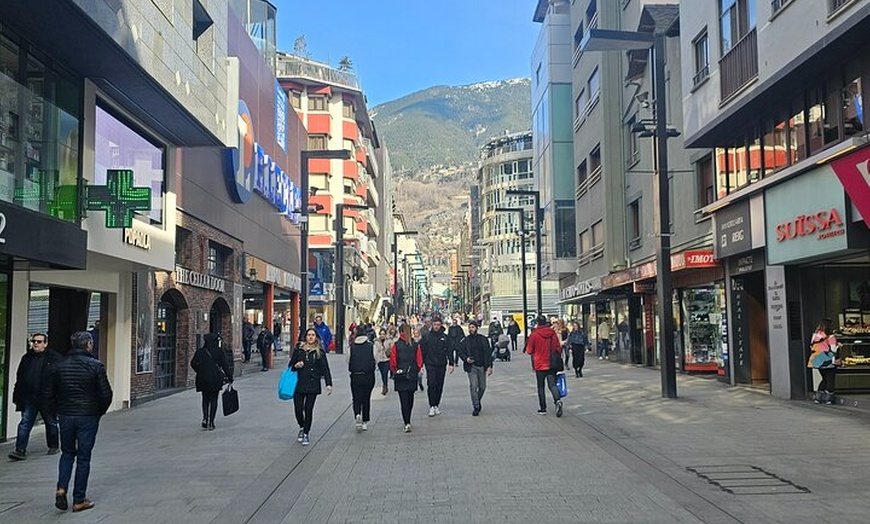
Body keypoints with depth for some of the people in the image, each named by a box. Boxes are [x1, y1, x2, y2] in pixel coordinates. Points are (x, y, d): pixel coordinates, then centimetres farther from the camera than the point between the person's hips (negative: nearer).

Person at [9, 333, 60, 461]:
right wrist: (17, 396, 9)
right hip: (28, 397, 4)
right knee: (25, 423, -2)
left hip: (46, 398, -4)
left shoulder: (54, 358, -6)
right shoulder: (26, 358, 10)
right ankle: (20, 450, -2)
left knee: (51, 423, 10)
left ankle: (53, 446, 26)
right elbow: (19, 378, 15)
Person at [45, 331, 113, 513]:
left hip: (65, 416, 3)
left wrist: (56, 412, 16)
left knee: (67, 453, 20)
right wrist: (100, 411, 7)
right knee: (83, 457, 5)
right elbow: (106, 394, -10)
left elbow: (49, 394, 5)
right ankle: (79, 500, 10)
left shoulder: (59, 365, 2)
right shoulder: (96, 366, -10)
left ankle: (61, 489, 2)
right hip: (88, 416, -3)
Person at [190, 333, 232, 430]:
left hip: (203, 380, 2)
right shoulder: (219, 351, -5)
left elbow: (193, 363, -6)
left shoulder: (200, 351, 1)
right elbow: (224, 366, -5)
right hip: (215, 379, -2)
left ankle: (205, 420, 2)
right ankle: (210, 423, 4)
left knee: (205, 399, 17)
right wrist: (230, 377, 2)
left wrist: (200, 372, 7)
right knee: (213, 400, 7)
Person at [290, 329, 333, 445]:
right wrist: (296, 366, -10)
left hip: (313, 385, -1)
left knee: (308, 410, 0)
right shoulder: (298, 350, 6)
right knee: (298, 410, 1)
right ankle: (301, 428, 30)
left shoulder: (320, 352, 3)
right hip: (299, 384, 1)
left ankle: (306, 434, 16)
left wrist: (328, 384, -7)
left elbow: (325, 368, 1)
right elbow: (290, 365, 13)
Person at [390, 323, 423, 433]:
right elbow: (420, 362, 0)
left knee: (403, 400, -3)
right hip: (413, 376, 3)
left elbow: (392, 362, -7)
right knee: (410, 398, 17)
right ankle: (407, 421, 30)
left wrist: (394, 372, 9)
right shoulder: (416, 345, -2)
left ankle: (407, 423, -12)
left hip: (400, 377, -3)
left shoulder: (396, 345, -9)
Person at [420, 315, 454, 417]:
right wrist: (421, 364, -2)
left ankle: (437, 405, 19)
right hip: (430, 365, -2)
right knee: (431, 385, -10)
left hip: (442, 365, 2)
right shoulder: (426, 336, 1)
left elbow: (449, 351, 6)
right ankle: (432, 406, -6)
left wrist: (451, 363, 1)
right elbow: (422, 351, 3)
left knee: (439, 386, 8)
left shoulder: (445, 337, 4)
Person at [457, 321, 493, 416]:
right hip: (471, 366, -1)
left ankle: (478, 401, 34)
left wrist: (489, 366, -2)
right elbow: (461, 352, 8)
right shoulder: (465, 340, 5)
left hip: (482, 366, 1)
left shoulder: (483, 339, 6)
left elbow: (488, 353, 5)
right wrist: (466, 359, -13)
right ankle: (476, 407, -2)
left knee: (482, 387, 8)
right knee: (473, 387, -9)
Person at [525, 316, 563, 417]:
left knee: (540, 387, 10)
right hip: (551, 365, 3)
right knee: (552, 384, 5)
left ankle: (543, 408, 13)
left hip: (539, 364, -2)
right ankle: (558, 400, -21)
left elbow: (529, 351, -5)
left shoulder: (534, 335, -11)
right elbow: (558, 348, 3)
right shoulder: (553, 333, -1)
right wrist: (557, 359, 15)